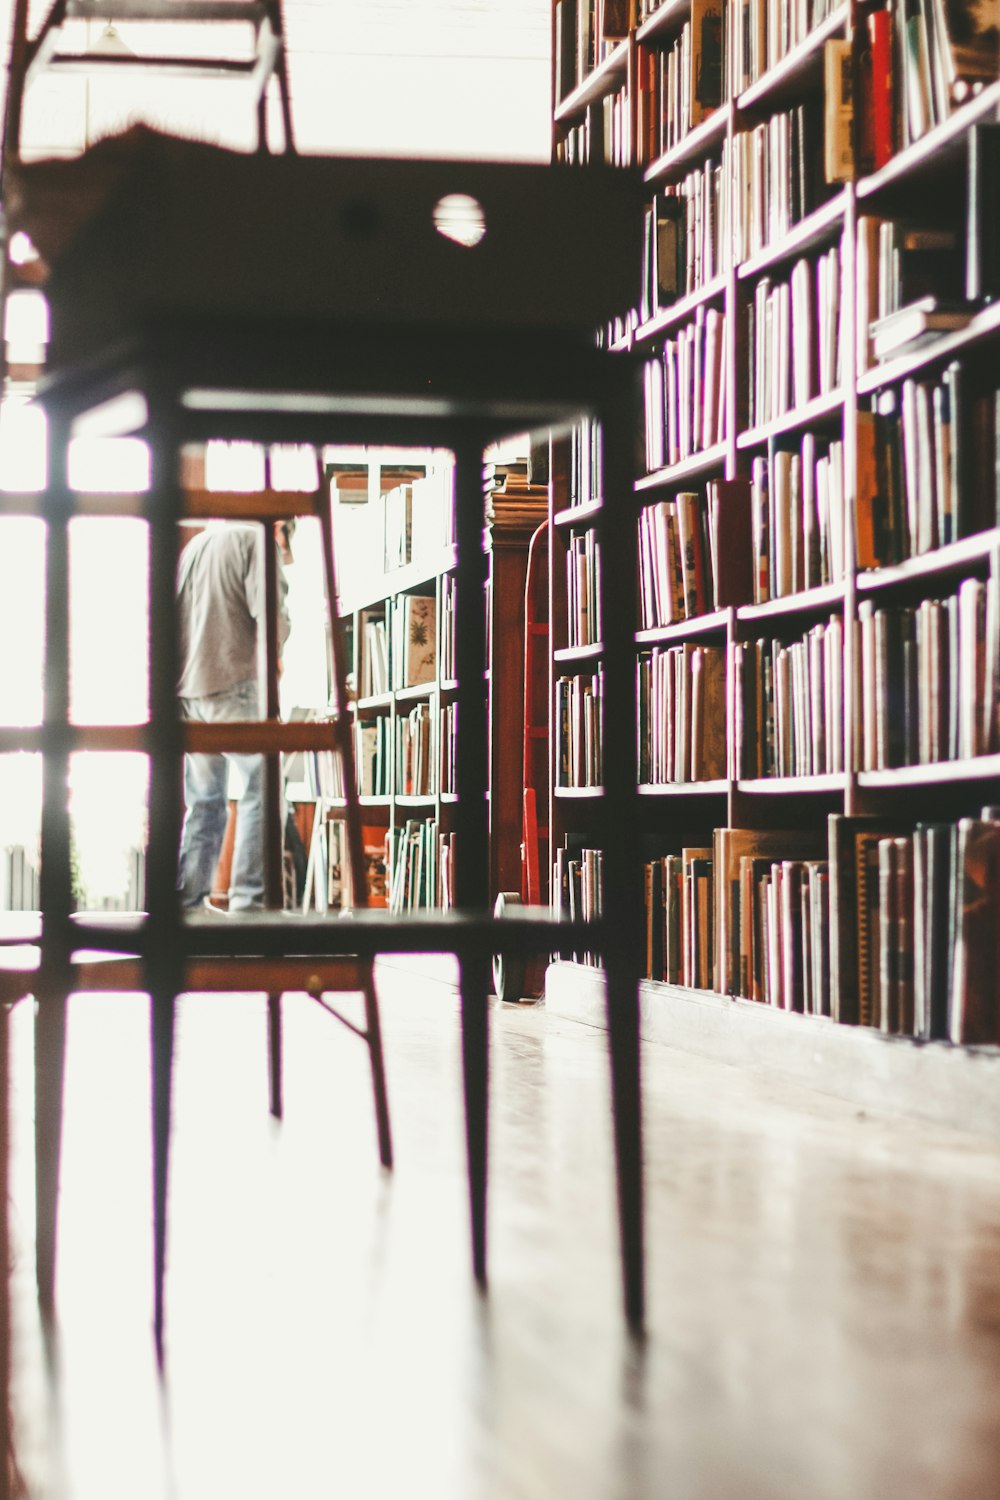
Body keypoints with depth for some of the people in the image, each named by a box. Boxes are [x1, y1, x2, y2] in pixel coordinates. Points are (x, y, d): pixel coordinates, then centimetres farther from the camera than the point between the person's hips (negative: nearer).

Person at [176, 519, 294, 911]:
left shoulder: (193, 545, 21)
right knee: (261, 789, -2)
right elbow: (270, 614, -13)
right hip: (234, 684, -7)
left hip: (188, 691, 7)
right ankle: (248, 897, -9)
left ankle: (186, 899, 9)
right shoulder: (258, 540, -1)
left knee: (203, 801, 12)